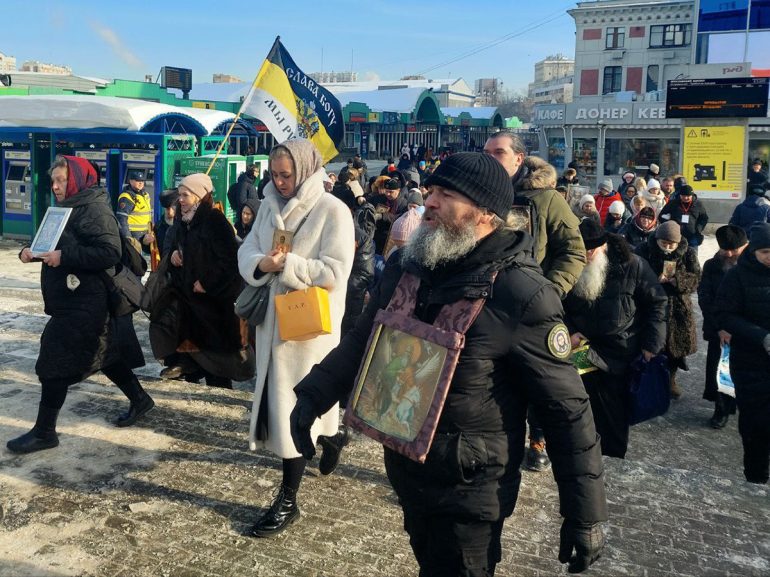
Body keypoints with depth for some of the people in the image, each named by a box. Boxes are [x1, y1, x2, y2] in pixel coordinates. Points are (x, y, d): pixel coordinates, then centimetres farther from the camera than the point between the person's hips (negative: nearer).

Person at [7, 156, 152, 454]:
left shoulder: (94, 210, -15)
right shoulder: (67, 209, 15)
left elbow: (110, 253, -25)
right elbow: (52, 244, 22)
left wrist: (64, 257, -28)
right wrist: (31, 250, 1)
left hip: (83, 303, -10)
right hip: (71, 299, 10)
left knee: (56, 361, -5)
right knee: (104, 352, 17)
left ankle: (44, 432, 4)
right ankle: (139, 399, 31)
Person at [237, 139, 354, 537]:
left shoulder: (332, 210, -13)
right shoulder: (270, 206, 8)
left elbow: (334, 273, -18)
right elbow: (246, 252, 4)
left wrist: (287, 264, -22)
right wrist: (262, 264, -18)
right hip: (273, 315, 7)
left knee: (294, 403, -2)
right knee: (289, 395, 20)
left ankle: (288, 500, 10)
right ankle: (332, 435, 50)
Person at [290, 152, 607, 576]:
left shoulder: (521, 295, -21)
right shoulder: (406, 266, -1)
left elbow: (567, 409, -16)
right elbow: (363, 339, 11)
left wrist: (586, 513, -13)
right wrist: (314, 394, -3)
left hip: (470, 487, -6)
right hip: (406, 469, 6)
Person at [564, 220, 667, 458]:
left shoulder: (631, 265, -11)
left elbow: (657, 303, -3)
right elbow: (561, 307, 13)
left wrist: (651, 345, -7)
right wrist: (569, 331, -5)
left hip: (623, 355, -2)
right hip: (586, 349, 3)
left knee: (615, 411, 4)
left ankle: (613, 456, 20)